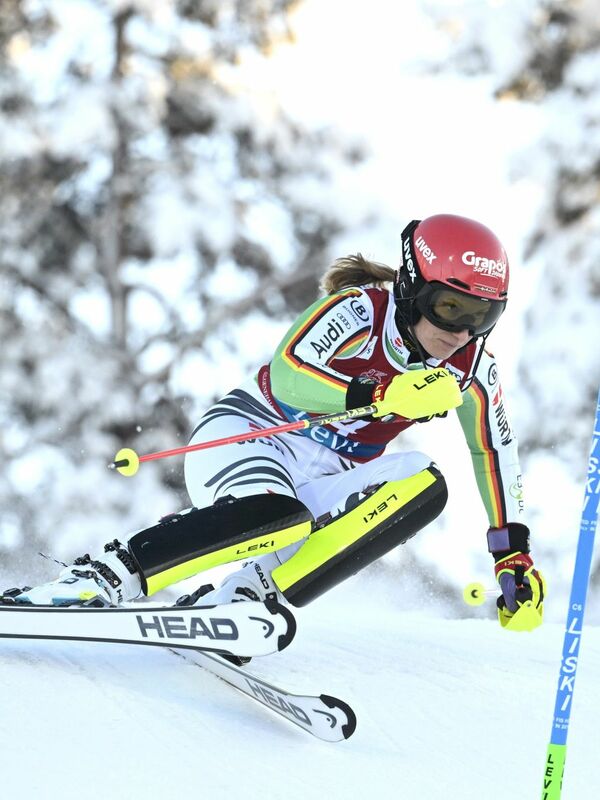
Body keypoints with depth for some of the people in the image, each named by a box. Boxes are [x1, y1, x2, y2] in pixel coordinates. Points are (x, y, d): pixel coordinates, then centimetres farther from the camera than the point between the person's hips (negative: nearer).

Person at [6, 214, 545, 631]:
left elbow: (496, 451, 12)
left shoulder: (471, 367, 0)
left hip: (324, 489, 6)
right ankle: (105, 577, -35)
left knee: (424, 486, -25)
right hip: (247, 437, -6)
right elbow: (288, 374, -31)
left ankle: (252, 594, -29)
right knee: (276, 514, -41)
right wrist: (379, 398, -44)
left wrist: (514, 552, 7)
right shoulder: (359, 310, -17)